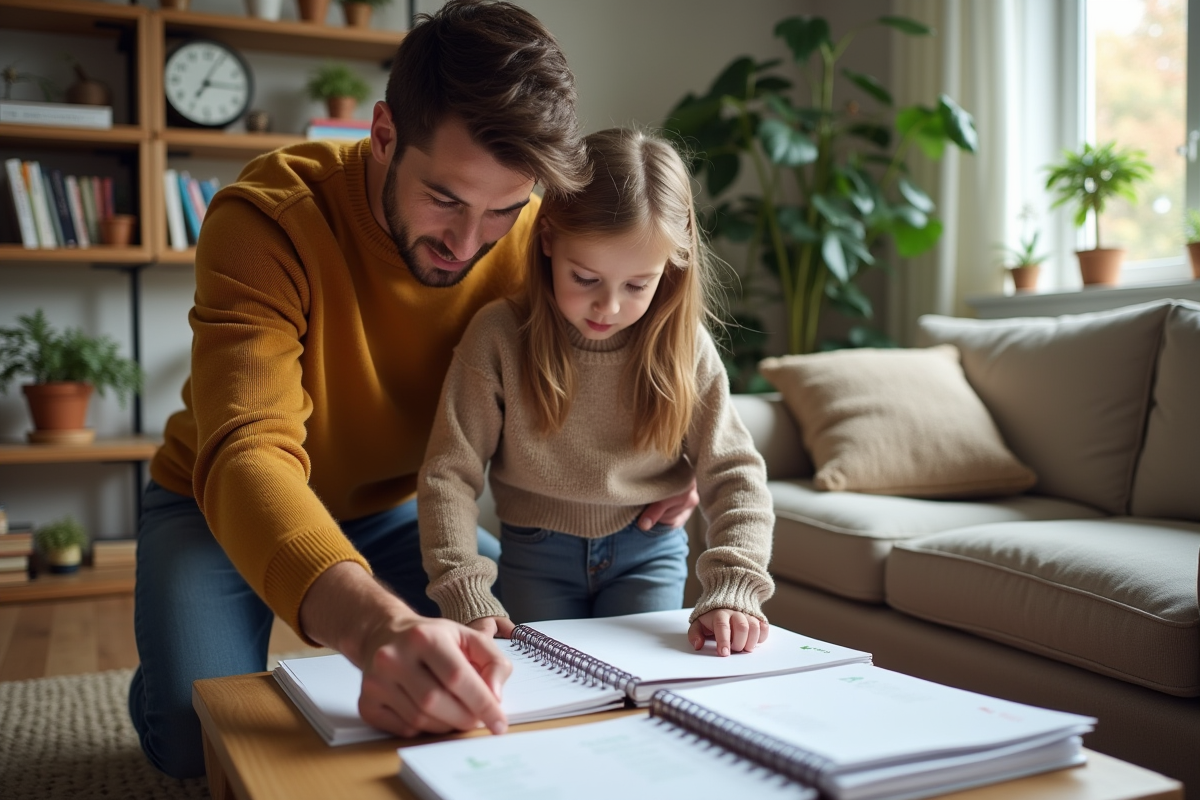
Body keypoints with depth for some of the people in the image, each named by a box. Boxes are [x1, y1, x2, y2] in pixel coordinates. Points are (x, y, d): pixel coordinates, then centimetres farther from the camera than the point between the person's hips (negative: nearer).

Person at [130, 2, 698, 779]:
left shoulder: (530, 240, -17)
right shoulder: (267, 218, -31)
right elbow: (247, 454, -43)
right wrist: (378, 624, -62)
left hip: (389, 510, 4)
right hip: (220, 506, -3)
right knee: (199, 732, -24)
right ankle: (164, 686, 14)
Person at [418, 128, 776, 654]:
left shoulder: (684, 348, -12)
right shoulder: (499, 337, -17)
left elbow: (734, 476, -11)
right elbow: (448, 475, -15)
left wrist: (731, 592, -26)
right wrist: (467, 598, -24)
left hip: (648, 553, 1)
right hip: (535, 557, 0)